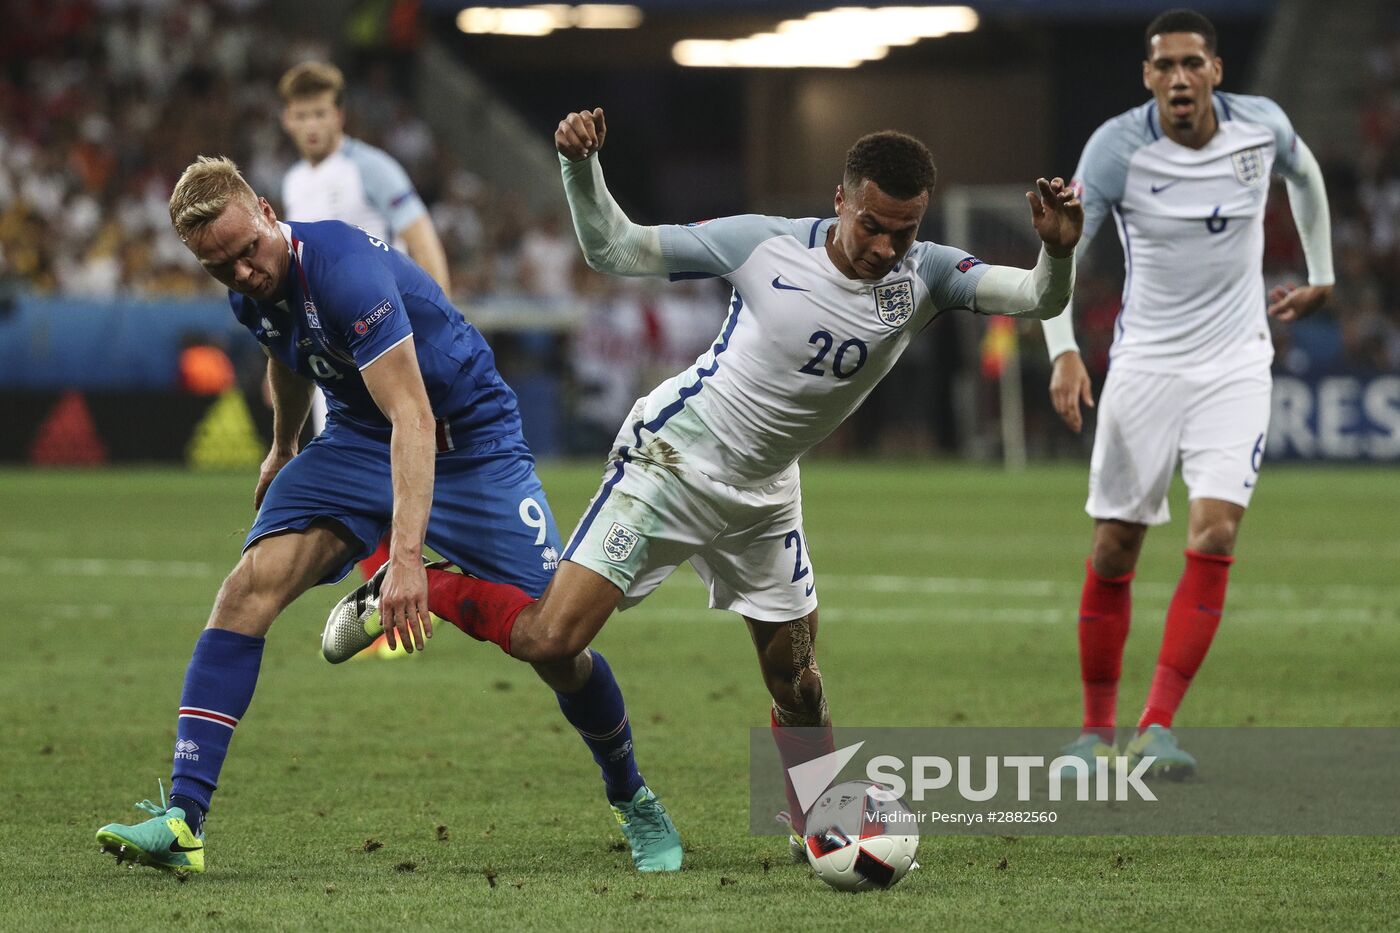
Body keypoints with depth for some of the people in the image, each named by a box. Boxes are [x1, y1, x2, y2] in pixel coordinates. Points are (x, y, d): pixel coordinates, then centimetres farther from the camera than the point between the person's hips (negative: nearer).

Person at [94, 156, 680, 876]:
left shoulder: (344, 269, -32)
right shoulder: (253, 292, -7)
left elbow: (414, 419, -39)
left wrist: (404, 555, -48)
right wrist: (283, 450, 36)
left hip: (468, 441, -6)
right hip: (358, 443, 6)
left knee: (557, 646, -12)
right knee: (249, 589, -18)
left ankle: (632, 801, 18)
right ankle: (182, 821, -22)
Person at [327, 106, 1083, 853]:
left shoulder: (925, 277, -11)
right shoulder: (765, 245, -20)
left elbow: (1038, 299, -21)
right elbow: (613, 248, -13)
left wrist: (1057, 254, -44)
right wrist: (581, 167, -30)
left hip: (762, 496, 5)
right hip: (672, 456, -4)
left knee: (797, 682, 9)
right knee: (550, 639, -16)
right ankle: (414, 586, 8)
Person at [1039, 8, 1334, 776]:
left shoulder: (1261, 126, -6)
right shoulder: (1118, 146, -14)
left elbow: (1304, 173, 19)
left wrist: (1321, 276, 24)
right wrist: (1064, 352, -27)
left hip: (1235, 367, 1)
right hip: (1145, 363, -1)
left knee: (1214, 536, -16)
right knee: (1115, 548, 2)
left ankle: (1157, 729, -16)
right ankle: (1097, 728, 18)